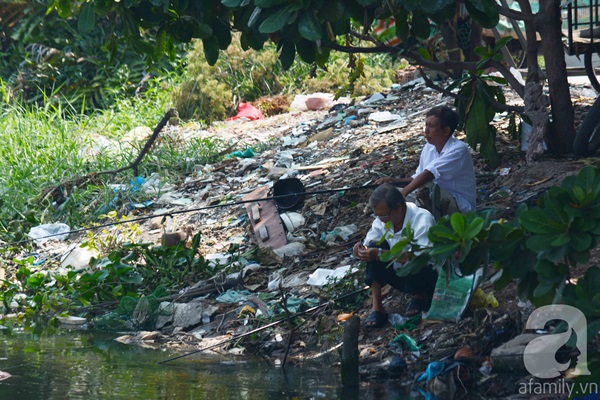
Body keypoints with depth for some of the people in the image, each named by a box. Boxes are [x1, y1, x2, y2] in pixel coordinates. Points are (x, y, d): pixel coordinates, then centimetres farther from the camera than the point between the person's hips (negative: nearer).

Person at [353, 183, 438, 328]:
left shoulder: (423, 220, -24)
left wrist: (380, 254, -40)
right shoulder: (382, 221, -4)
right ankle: (377, 308, -20)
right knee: (375, 245, -17)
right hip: (401, 277, 6)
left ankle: (422, 296, -2)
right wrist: (361, 249, -28)